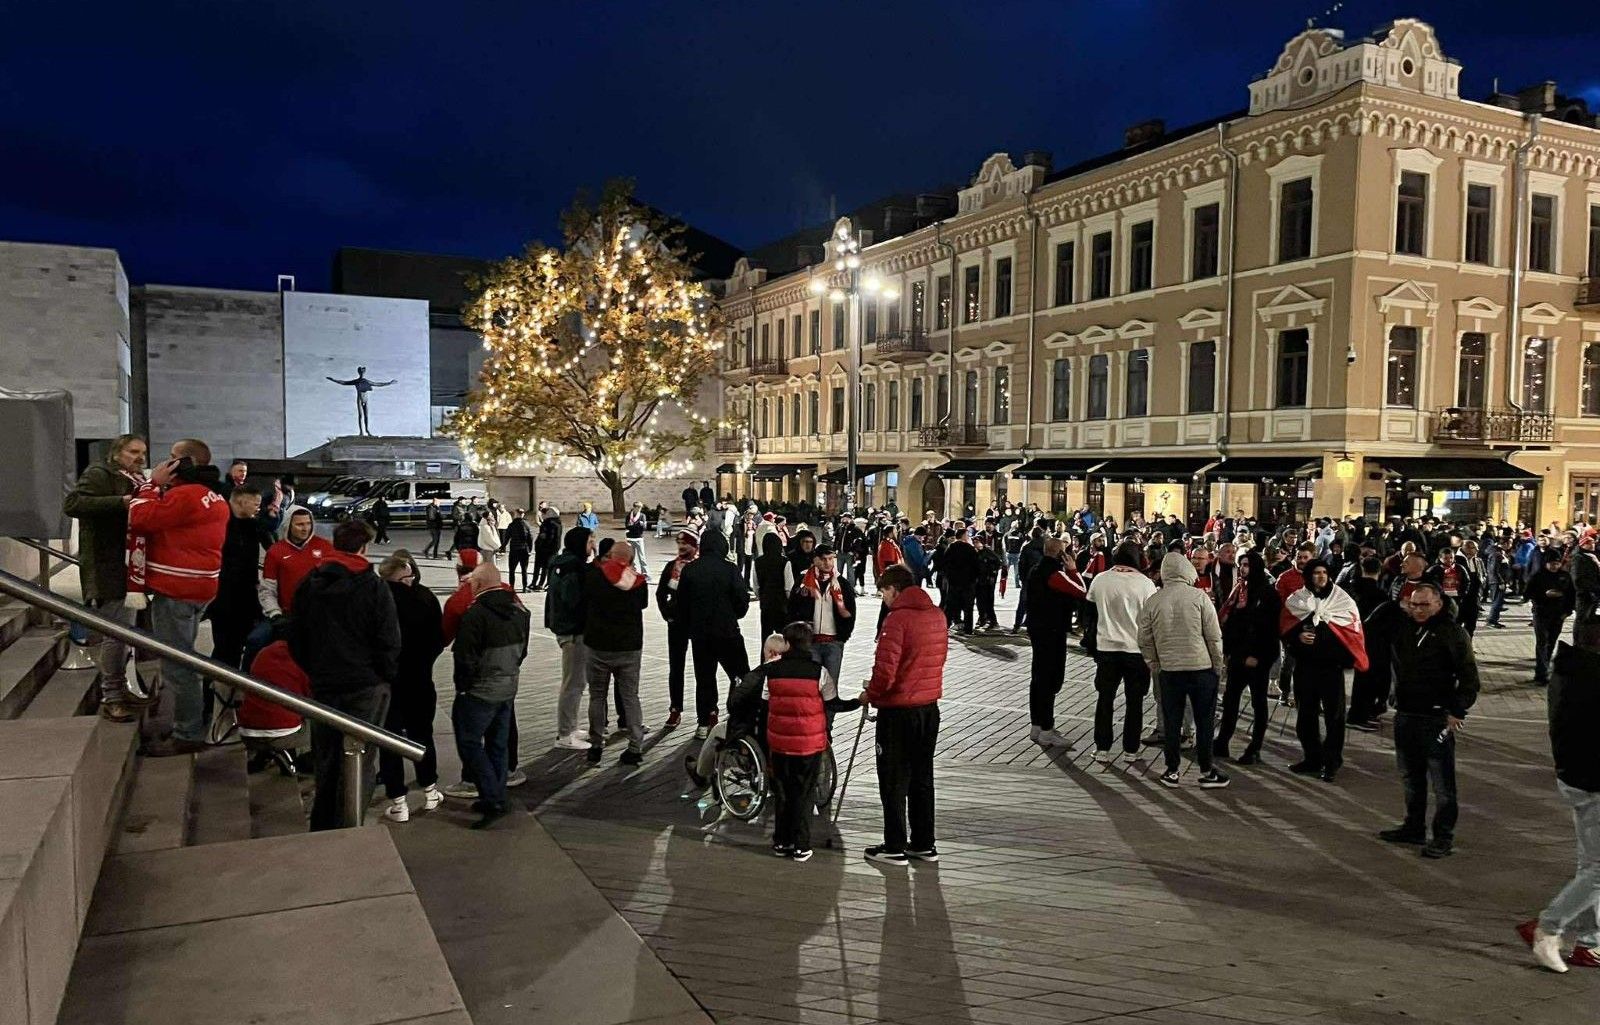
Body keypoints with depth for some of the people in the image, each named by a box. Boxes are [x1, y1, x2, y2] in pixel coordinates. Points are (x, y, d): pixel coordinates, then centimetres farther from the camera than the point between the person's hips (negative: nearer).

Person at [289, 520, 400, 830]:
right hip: (366, 686, -5)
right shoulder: (373, 586, -12)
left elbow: (296, 640, 11)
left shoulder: (309, 584, 4)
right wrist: (386, 676, 4)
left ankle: (322, 829, 26)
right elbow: (389, 641, -11)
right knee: (358, 763, 2)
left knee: (325, 761, 17)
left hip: (323, 685, 5)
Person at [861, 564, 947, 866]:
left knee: (894, 780, 4)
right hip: (930, 707, 7)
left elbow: (885, 669, -22)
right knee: (922, 777, 16)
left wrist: (871, 695, -3)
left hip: (899, 711, -7)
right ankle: (923, 844, 23)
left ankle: (894, 847, 11)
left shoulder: (897, 618, -18)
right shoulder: (937, 616, 5)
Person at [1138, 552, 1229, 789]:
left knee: (1171, 722, 10)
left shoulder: (1151, 602, -2)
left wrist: (1154, 667, 15)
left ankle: (1171, 771, 17)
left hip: (1169, 670, 2)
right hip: (1201, 667, -2)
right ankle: (1206, 772, 16)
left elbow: (1145, 642, 3)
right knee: (1204, 721, 9)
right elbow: (1214, 636, -6)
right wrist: (1218, 666, 5)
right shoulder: (1198, 596, -8)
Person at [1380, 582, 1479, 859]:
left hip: (1436, 719, -7)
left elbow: (1468, 676, -11)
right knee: (1410, 777, 17)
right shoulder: (1404, 627, 9)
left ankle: (1444, 836, 6)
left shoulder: (1452, 632, -9)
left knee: (1442, 782, -1)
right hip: (1405, 716, 7)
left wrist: (1457, 711, -14)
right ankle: (1414, 827, 29)